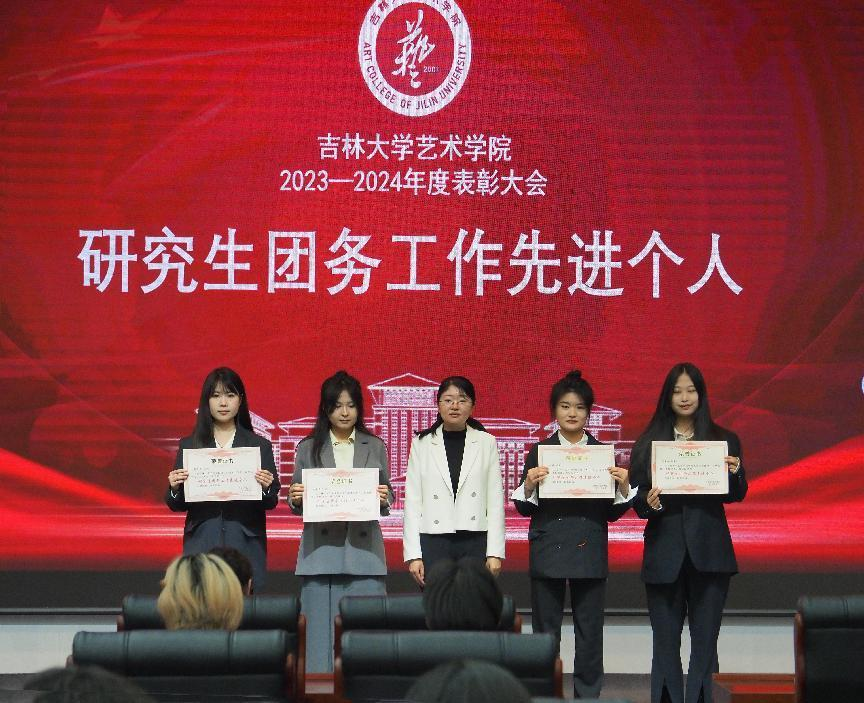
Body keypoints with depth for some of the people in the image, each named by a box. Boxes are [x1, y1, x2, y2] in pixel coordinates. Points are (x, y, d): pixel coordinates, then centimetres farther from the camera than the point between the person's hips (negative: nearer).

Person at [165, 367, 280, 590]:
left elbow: (271, 503, 5)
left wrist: (266, 489, -15)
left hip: (245, 547, 0)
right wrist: (175, 488, -11)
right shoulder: (189, 445, 11)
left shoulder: (260, 446, 9)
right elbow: (177, 505, 9)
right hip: (201, 545, 1)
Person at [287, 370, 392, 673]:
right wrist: (295, 499, -11)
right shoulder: (308, 448, 9)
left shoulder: (375, 447, 11)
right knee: (321, 629, -3)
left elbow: (387, 498, 12)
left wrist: (384, 499, -10)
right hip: (321, 549, 0)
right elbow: (297, 504, 10)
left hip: (363, 548, 0)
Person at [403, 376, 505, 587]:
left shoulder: (486, 443, 7)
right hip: (434, 542, 0)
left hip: (475, 542, 0)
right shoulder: (422, 444, 8)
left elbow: (495, 501, 5)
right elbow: (412, 502, 5)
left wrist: (495, 553, -2)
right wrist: (413, 555, -2)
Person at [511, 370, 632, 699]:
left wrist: (623, 487, -11)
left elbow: (612, 513, 7)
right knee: (545, 633, 1)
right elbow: (525, 508, 4)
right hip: (548, 550, -1)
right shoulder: (539, 452, 5)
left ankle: (588, 695, 8)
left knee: (590, 634, 1)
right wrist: (528, 486, -16)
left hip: (589, 552, 1)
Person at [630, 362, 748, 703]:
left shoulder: (724, 441, 6)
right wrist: (648, 503, -18)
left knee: (705, 639, 1)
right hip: (664, 552, 0)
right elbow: (636, 497, 3)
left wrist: (734, 473, -15)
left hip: (709, 552, 0)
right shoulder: (648, 444, 5)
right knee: (665, 641, 4)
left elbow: (736, 496, 4)